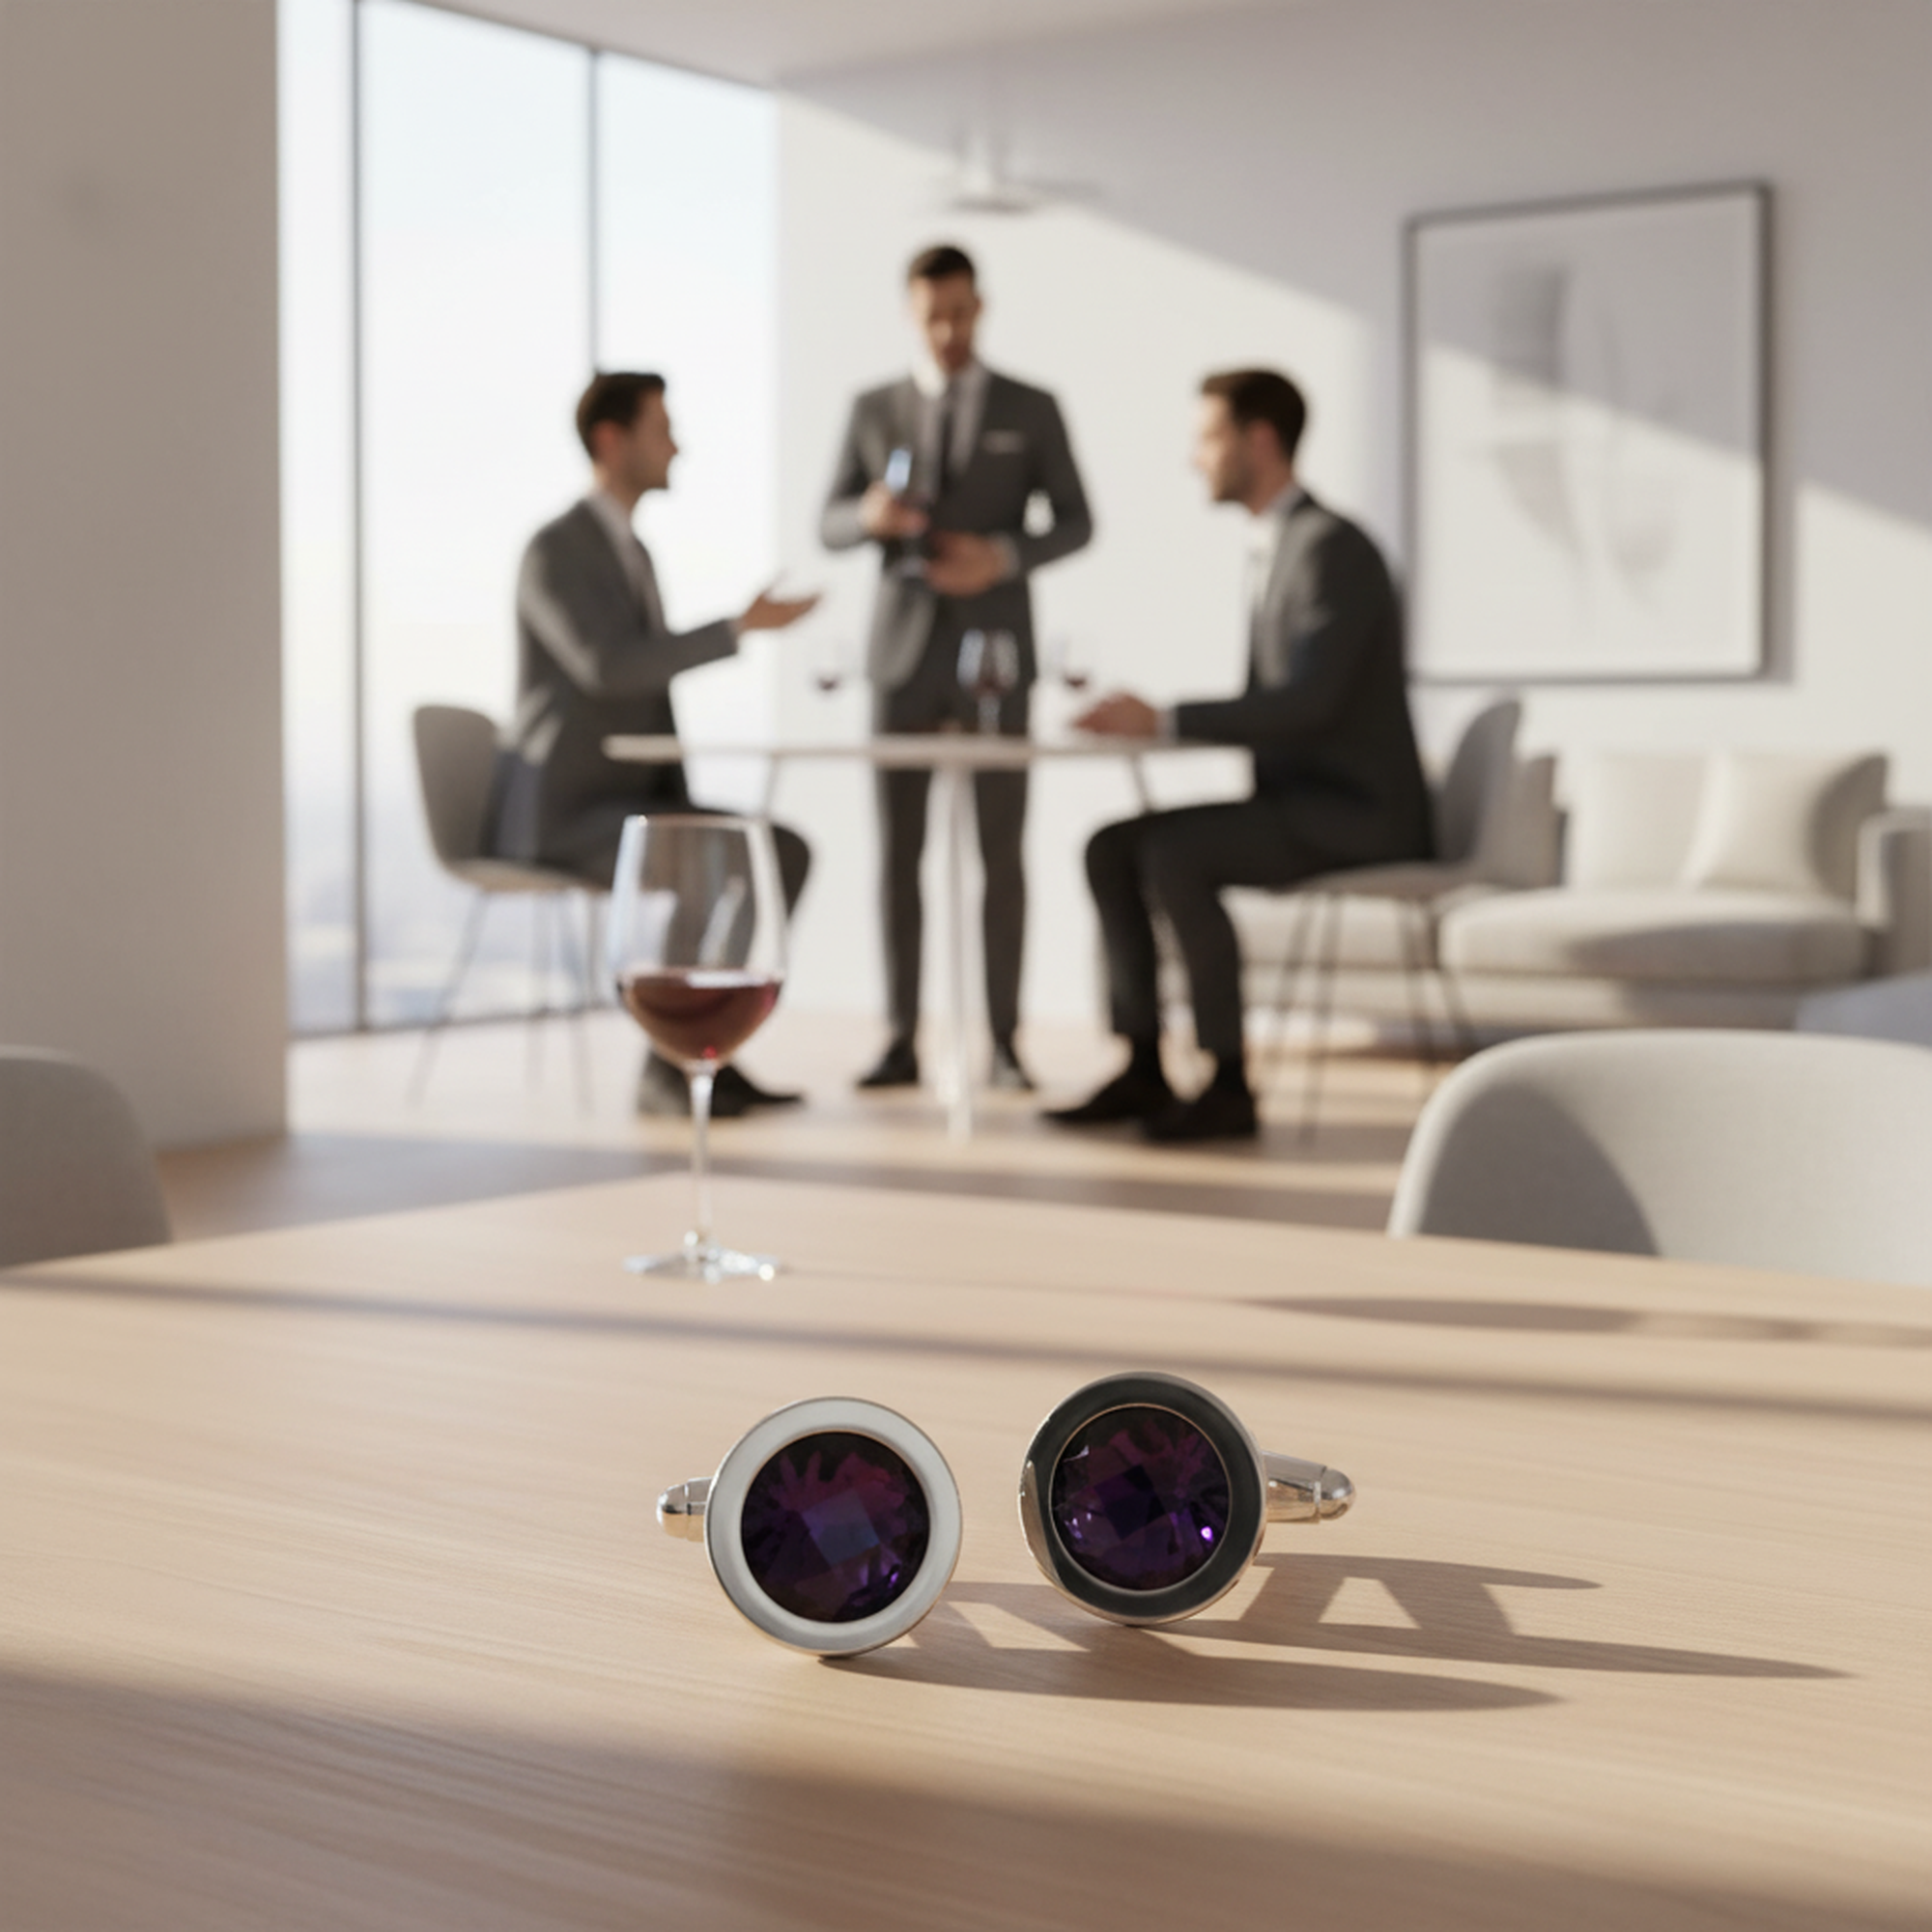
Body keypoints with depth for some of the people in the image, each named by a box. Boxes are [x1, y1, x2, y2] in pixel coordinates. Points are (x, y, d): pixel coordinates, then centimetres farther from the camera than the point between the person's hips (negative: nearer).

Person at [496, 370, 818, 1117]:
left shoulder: (634, 553, 16)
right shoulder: (552, 551, -15)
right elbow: (607, 668, -30)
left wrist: (683, 804, 6)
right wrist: (739, 627, -27)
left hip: (624, 802, 9)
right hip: (557, 815, -9)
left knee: (784, 853, -6)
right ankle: (668, 1068, -19)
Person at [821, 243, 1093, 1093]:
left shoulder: (1032, 410, 4)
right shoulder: (874, 410, 7)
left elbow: (1074, 523, 4)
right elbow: (830, 527, 6)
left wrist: (1002, 558, -15)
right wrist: (870, 515, -19)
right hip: (903, 650, 1)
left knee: (1001, 853, -1)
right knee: (898, 851, 0)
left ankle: (1004, 1043, 6)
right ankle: (903, 1041, 6)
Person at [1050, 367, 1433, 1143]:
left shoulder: (1331, 548, -16)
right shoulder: (1271, 548, 16)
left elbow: (1307, 703, -26)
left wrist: (1164, 719, -24)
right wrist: (1150, 718, 1)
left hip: (1357, 814, -10)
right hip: (1297, 800, 10)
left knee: (1170, 854, -27)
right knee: (1111, 846, -1)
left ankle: (1227, 1083, -19)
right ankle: (1143, 1069, 0)